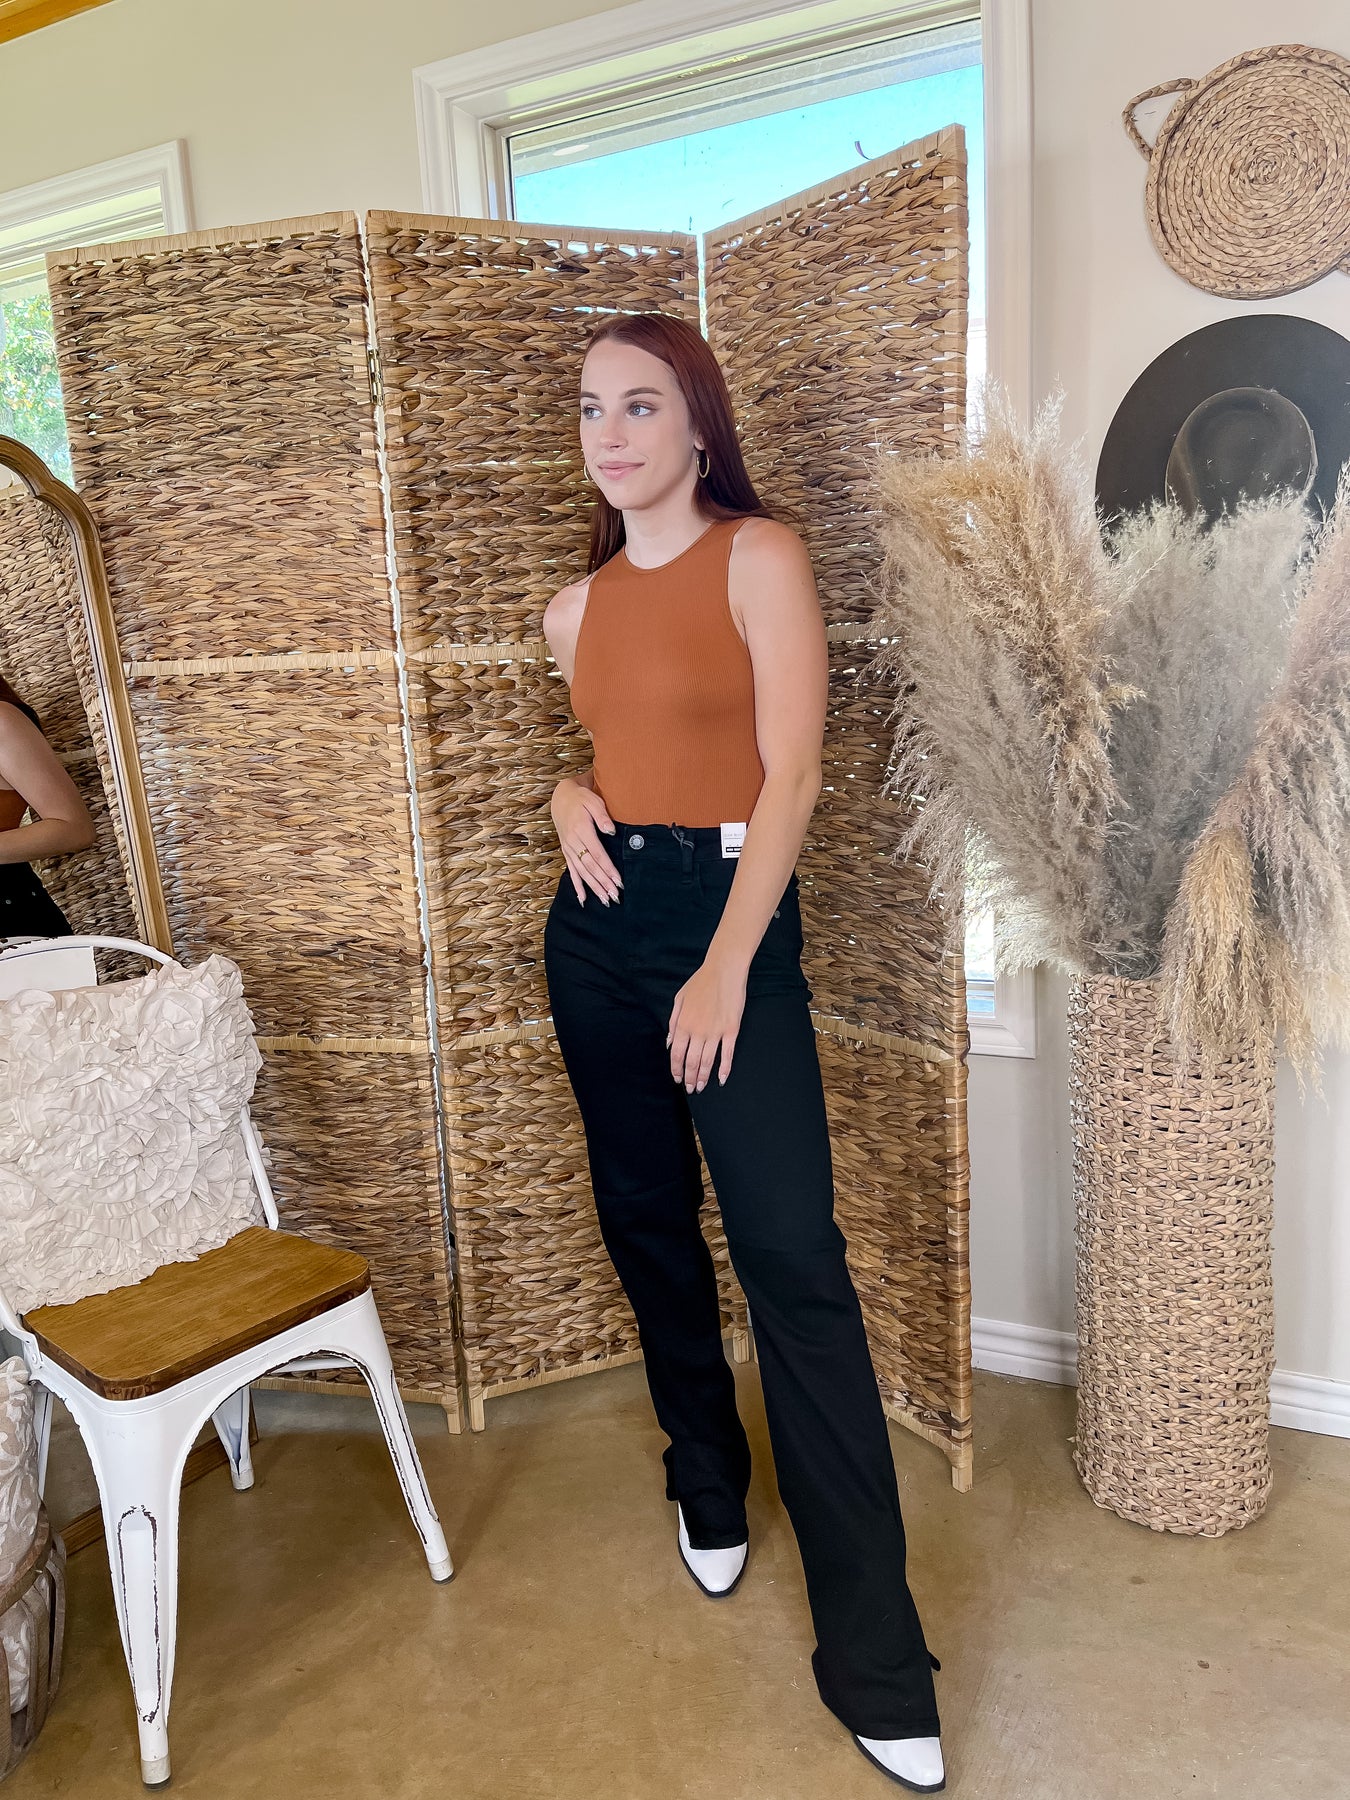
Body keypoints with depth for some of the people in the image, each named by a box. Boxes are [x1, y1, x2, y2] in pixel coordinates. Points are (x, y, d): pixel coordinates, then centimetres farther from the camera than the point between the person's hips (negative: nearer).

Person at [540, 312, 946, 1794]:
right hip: (598, 924, 6)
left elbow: (791, 773, -11)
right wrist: (570, 799, 2)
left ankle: (875, 1661, -1)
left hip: (725, 911, -6)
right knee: (646, 1222, 14)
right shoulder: (575, 606, 13)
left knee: (791, 1258, -10)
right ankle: (708, 1481, 37)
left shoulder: (759, 555, -4)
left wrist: (727, 967, -16)